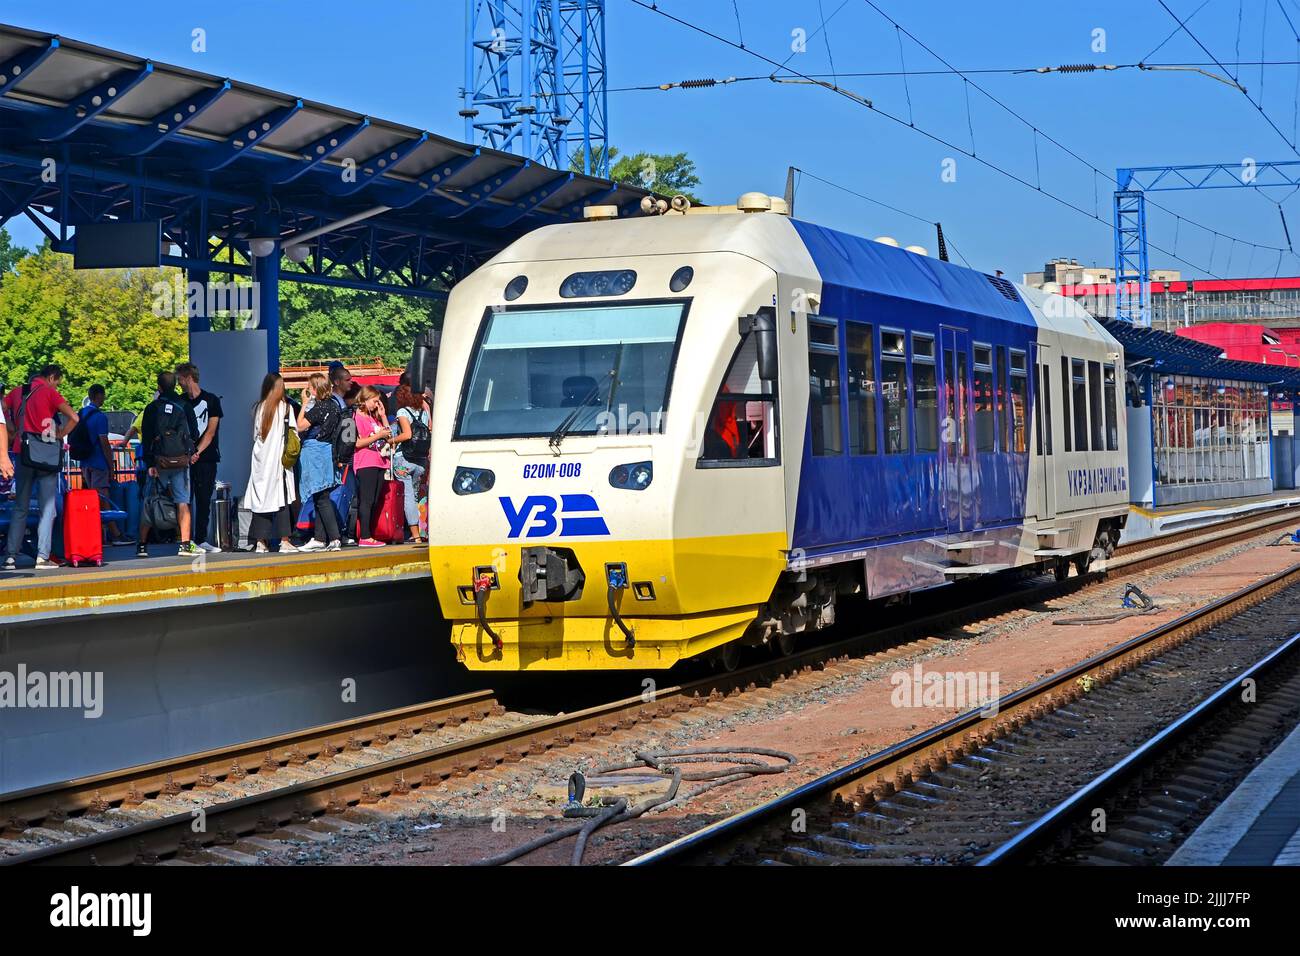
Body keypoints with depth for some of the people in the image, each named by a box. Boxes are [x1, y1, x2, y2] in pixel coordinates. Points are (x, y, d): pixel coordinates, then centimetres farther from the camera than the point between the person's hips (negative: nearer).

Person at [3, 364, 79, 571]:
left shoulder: (17, 392, 11)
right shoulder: (49, 392, -4)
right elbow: (74, 418, -15)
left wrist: (12, 435, 10)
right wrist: (58, 437, -3)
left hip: (22, 453, 4)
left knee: (19, 507, 10)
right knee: (48, 508, 1)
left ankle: (11, 556, 5)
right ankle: (42, 557, -7)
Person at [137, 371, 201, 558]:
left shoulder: (152, 409, 1)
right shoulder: (185, 406, 1)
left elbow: (146, 439, -2)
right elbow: (194, 435, 5)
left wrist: (150, 464, -2)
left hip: (159, 461, 0)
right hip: (181, 461, 0)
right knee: (183, 503, 1)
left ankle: (142, 545, 8)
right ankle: (185, 544, -7)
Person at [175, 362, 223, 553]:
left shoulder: (211, 400, 4)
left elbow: (210, 432, -2)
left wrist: (197, 452, -13)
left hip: (206, 458, -1)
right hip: (185, 458, 1)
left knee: (204, 500, 3)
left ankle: (201, 540, 10)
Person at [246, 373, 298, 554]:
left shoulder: (258, 408, 6)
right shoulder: (285, 407, -5)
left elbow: (255, 435, 10)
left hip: (260, 458, 4)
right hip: (278, 457, -4)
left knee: (261, 498, 5)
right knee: (281, 498, -1)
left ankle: (260, 542, 2)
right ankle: (284, 541, -4)